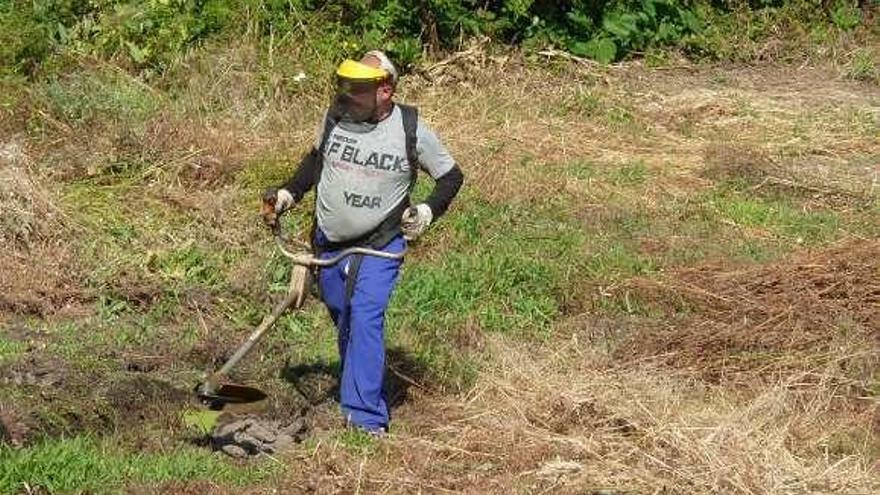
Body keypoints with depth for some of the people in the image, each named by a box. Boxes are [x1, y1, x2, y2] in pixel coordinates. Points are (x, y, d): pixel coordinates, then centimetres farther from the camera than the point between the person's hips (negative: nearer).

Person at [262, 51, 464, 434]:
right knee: (343, 322, 11)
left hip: (380, 245, -4)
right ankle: (368, 396, 30)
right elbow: (317, 158, 19)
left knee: (365, 319, -19)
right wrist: (289, 193, 9)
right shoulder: (335, 117, -4)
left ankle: (365, 418, -23)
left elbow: (451, 176, 3)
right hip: (329, 244, 4)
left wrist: (428, 212, -12)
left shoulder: (411, 130, -11)